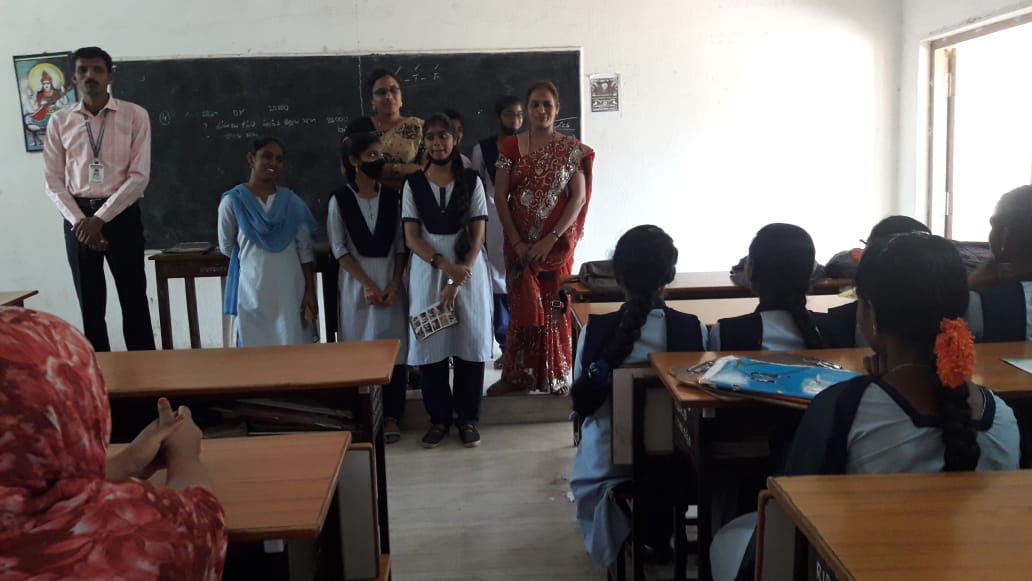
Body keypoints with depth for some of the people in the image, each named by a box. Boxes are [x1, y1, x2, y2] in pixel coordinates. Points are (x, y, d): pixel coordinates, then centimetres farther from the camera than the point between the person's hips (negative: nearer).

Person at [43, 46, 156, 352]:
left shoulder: (134, 115, -2)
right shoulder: (59, 121, 5)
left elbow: (139, 175, -8)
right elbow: (54, 181, 5)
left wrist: (100, 218, -13)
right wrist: (78, 221, -10)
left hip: (122, 214, -2)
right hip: (77, 217, 2)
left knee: (133, 300, 2)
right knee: (90, 304, 8)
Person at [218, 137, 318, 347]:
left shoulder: (292, 202, 5)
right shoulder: (233, 201, -3)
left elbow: (305, 250, 4)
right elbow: (226, 247, 10)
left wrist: (310, 292, 0)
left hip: (291, 290, 2)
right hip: (253, 290, -2)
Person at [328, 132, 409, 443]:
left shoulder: (391, 197, 5)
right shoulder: (339, 199, -1)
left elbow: (400, 246, 3)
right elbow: (339, 249, -4)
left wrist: (394, 286, -8)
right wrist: (368, 285, -10)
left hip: (391, 280, 2)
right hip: (357, 283, -2)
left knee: (394, 348, 0)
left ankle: (392, 417, 9)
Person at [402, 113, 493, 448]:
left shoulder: (471, 181, 1)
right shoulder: (413, 184, 3)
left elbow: (477, 235, -4)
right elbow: (412, 238, -3)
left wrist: (457, 281, -13)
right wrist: (445, 266, -18)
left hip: (468, 271, -1)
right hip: (427, 272, 1)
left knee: (470, 342, 1)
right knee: (430, 345, 3)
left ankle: (467, 417, 14)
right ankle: (439, 417, 16)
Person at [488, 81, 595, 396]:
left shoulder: (572, 149, -1)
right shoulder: (511, 147, 2)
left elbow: (579, 197, -7)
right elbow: (499, 196, -1)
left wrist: (552, 239, -15)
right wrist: (516, 242, -9)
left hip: (557, 242, -1)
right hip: (520, 243, 2)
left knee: (555, 307, 5)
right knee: (522, 306, 7)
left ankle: (558, 375, 18)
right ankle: (516, 374, 18)